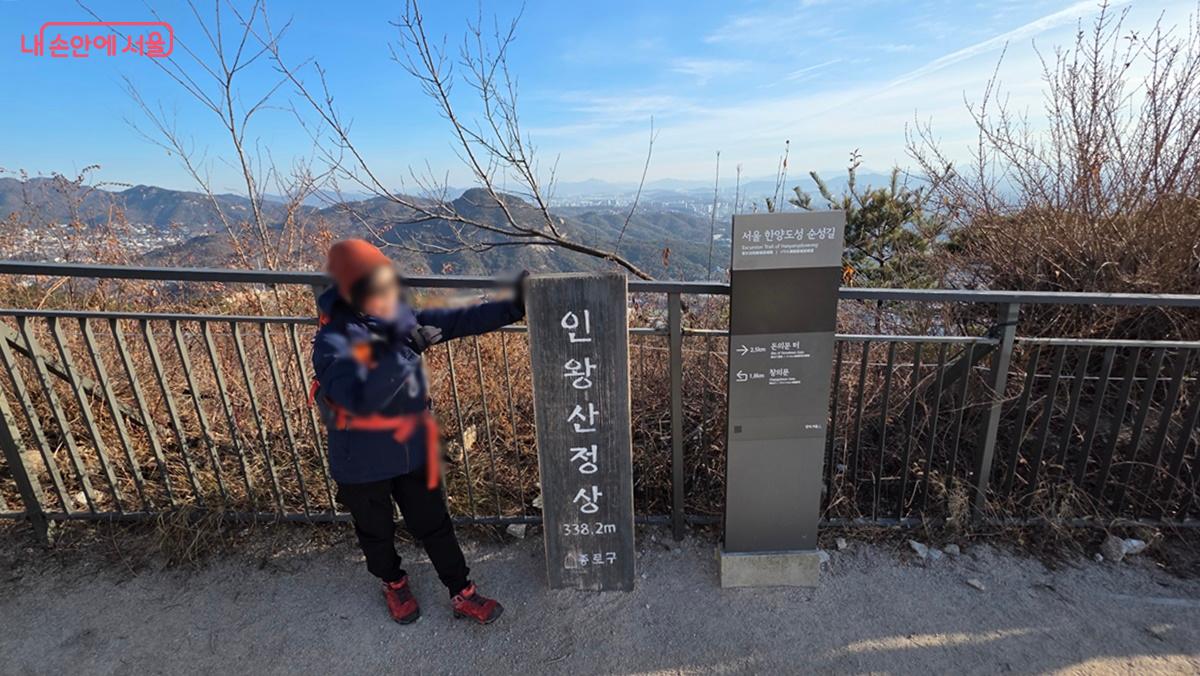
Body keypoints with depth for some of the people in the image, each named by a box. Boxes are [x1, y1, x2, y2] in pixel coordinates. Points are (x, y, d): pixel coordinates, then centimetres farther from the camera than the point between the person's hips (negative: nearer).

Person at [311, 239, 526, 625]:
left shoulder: (401, 319, -9)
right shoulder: (333, 342, -24)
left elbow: (457, 321, -13)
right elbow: (360, 398, -38)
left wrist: (512, 308, -22)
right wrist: (397, 352, -48)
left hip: (413, 451, 3)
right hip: (363, 462, -3)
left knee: (434, 525, 17)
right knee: (376, 532, 23)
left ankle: (462, 594, 35)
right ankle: (394, 584, 53)